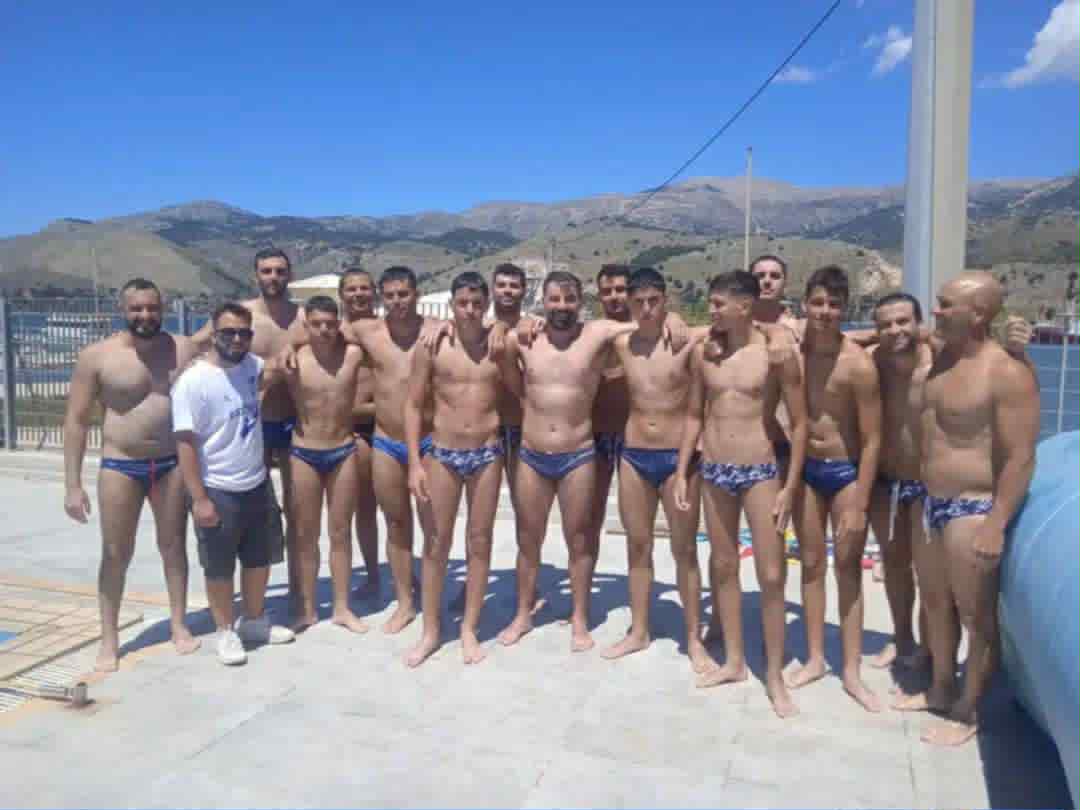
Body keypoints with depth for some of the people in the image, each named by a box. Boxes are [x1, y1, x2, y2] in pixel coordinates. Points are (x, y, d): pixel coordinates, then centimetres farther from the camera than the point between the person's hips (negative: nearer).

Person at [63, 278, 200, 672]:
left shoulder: (184, 349, -1)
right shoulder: (96, 356, -7)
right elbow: (76, 421, -4)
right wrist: (72, 484, -8)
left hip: (172, 464, 2)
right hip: (120, 466, -1)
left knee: (173, 545, 11)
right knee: (115, 554, 5)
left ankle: (179, 626, 25)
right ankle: (109, 639, 19)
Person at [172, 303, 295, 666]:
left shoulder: (253, 365, -1)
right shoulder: (193, 381, -17)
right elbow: (185, 443, -18)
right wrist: (199, 498, -20)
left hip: (258, 485, 6)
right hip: (218, 491, -6)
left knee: (259, 559, 18)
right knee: (220, 568, 8)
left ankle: (254, 621, 36)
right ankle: (226, 631, 25)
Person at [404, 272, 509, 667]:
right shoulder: (431, 346, -3)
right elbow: (414, 405, -1)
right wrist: (414, 463, -6)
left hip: (487, 454, 1)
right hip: (441, 453, 0)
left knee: (479, 541, 8)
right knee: (437, 543, 7)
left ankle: (469, 629, 22)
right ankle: (431, 630, 21)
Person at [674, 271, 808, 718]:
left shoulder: (776, 353, -9)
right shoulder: (703, 352, 3)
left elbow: (799, 423, -5)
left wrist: (790, 486, -9)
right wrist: (681, 472, 6)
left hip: (760, 473, -4)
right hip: (713, 473, 4)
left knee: (771, 576, -2)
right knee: (723, 567, 12)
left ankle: (774, 676, 14)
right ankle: (734, 660, 28)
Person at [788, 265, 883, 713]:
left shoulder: (858, 364, -19)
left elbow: (872, 440, -16)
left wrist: (859, 505, -16)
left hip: (846, 471, -4)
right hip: (805, 468, 4)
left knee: (848, 567, 6)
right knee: (811, 564, 11)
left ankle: (852, 670, 18)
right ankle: (815, 659, 25)